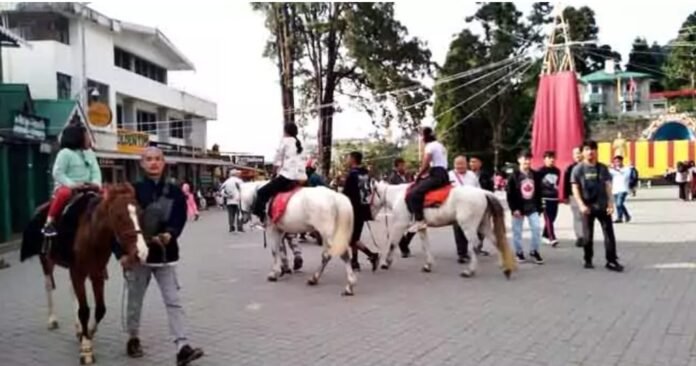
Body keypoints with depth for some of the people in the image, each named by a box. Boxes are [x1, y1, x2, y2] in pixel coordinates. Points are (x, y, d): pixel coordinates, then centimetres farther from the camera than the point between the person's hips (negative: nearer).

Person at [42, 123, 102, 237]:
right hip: (66, 187, -6)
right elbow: (58, 173, -12)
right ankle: (49, 223, -29)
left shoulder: (90, 153, 14)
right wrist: (72, 184, -25)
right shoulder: (65, 153, -6)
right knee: (65, 193, -38)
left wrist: (96, 183, -14)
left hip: (86, 189, 7)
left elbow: (96, 171, 7)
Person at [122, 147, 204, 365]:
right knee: (135, 300, 15)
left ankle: (182, 347, -5)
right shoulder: (133, 191, -5)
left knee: (173, 301, -3)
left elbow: (180, 220, -7)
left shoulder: (175, 192, 0)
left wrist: (169, 235, -28)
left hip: (165, 254, 1)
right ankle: (133, 338, 36)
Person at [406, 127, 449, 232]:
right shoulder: (440, 146, 23)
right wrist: (423, 175, 19)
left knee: (412, 194, -19)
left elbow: (425, 165, -11)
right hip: (444, 175, 11)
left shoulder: (429, 146, -7)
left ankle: (420, 221, -27)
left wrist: (418, 176, 3)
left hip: (436, 175, -11)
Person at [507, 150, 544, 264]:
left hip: (532, 207, 3)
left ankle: (534, 251, 10)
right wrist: (514, 208, -15)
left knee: (536, 228, -5)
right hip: (518, 208, -3)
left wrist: (539, 207, 6)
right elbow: (510, 194, -10)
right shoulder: (514, 176, -8)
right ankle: (519, 252, 19)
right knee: (517, 231, 5)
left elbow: (538, 192, 10)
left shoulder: (535, 175, 5)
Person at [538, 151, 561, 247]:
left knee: (552, 218, 10)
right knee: (548, 219, -11)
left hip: (554, 198, 6)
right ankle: (552, 238, -17)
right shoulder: (541, 171, -5)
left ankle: (545, 235, 26)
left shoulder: (557, 171, 13)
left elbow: (558, 184, 21)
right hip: (545, 198, -6)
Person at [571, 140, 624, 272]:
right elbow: (575, 189, -5)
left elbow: (608, 186, 5)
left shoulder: (603, 168, 5)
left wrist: (611, 203, -3)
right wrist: (581, 205, -15)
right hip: (587, 207, -2)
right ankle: (588, 260, 19)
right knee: (587, 235, 6)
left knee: (609, 233, -2)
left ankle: (612, 261, 3)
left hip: (603, 206, 2)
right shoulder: (578, 169, -2)